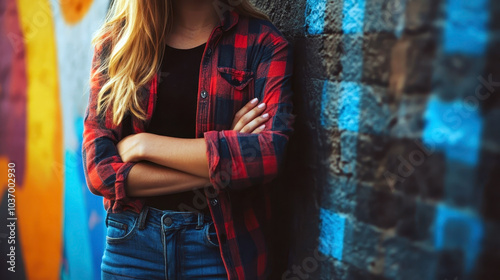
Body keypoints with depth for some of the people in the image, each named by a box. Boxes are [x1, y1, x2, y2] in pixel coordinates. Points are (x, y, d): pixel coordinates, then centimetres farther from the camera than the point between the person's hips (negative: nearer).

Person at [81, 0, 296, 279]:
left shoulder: (264, 43, -9)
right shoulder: (115, 42, -3)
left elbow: (270, 155, -24)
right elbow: (100, 169, -11)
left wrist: (146, 145, -17)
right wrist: (218, 169, -17)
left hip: (224, 244, -1)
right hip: (132, 242, 2)